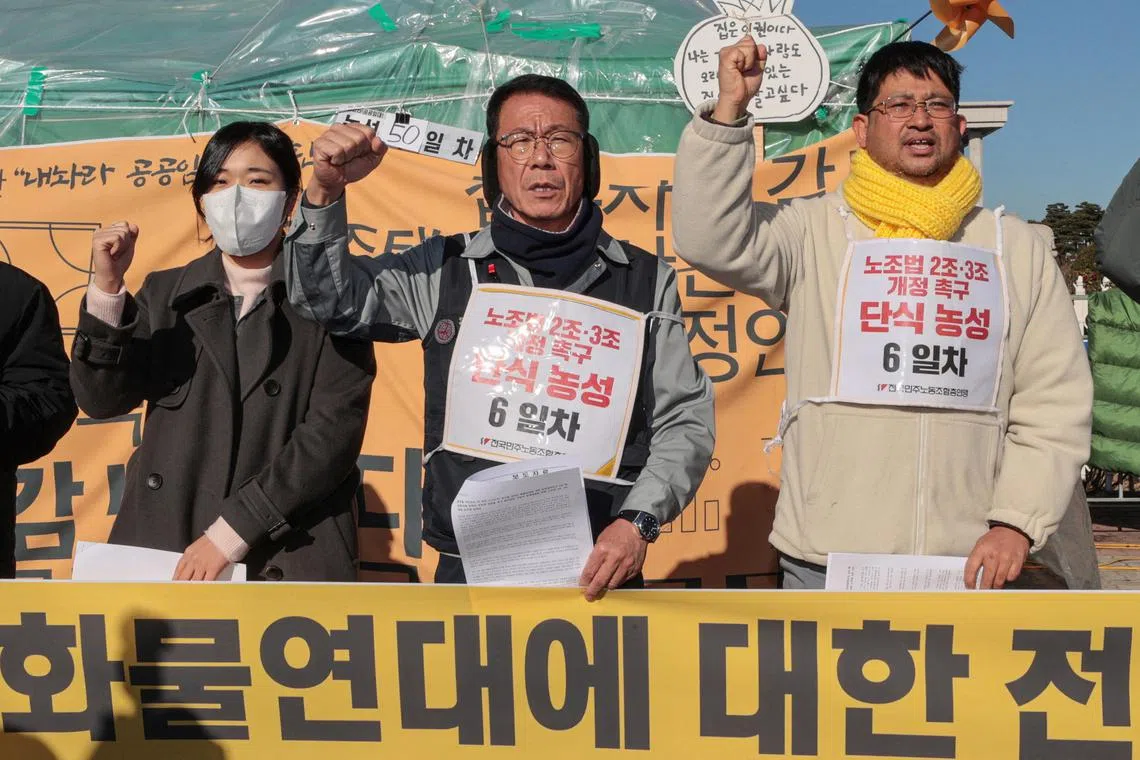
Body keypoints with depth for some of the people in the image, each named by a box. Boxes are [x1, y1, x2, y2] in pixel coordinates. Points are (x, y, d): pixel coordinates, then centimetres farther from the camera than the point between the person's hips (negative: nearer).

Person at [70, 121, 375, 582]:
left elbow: (333, 431, -10)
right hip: (160, 548, 3)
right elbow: (102, 400, 2)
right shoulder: (165, 293, 10)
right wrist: (107, 287, -11)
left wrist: (234, 529, -15)